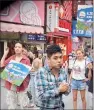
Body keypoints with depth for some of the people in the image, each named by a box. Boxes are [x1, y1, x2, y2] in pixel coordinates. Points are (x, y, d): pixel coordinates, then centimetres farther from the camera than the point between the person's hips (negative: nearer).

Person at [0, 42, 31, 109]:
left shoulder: (26, 59, -5)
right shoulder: (11, 58, 7)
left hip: (21, 85, -3)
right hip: (11, 84, 4)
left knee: (23, 105, 8)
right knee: (11, 106, 15)